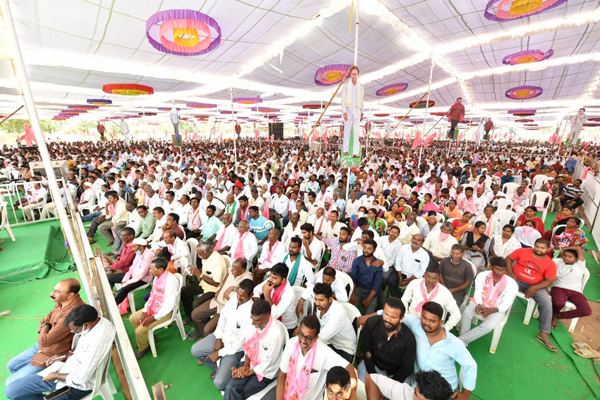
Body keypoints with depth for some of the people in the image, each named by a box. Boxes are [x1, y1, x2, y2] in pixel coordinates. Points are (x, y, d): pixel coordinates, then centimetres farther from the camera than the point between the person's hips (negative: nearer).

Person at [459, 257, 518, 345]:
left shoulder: (511, 284, -14)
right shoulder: (482, 275, -10)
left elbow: (505, 304, -13)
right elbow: (478, 292, -6)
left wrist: (491, 310, -31)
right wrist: (479, 305, -26)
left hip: (497, 309, -1)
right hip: (480, 303, 1)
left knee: (488, 326, -30)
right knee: (466, 313, -29)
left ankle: (460, 340, -21)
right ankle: (463, 343, -17)